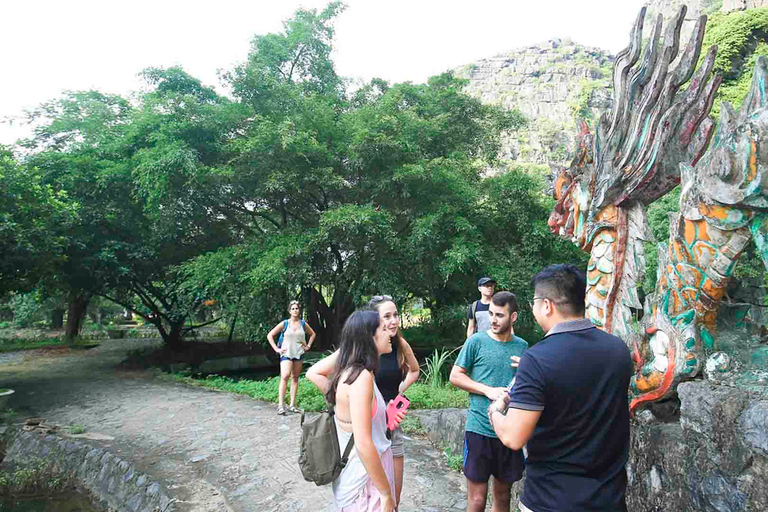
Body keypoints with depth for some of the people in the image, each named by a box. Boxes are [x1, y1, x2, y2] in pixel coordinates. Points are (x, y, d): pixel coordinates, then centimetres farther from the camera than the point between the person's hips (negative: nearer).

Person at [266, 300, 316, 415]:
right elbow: (270, 335, 1)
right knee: (285, 376, -20)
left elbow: (313, 334, 22)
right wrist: (276, 349, -5)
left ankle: (292, 405, 13)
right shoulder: (284, 323, -3)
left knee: (295, 378, 7)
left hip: (299, 354, 4)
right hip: (286, 354, -3)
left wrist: (308, 346, 11)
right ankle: (280, 405, -19)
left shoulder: (303, 324, 5)